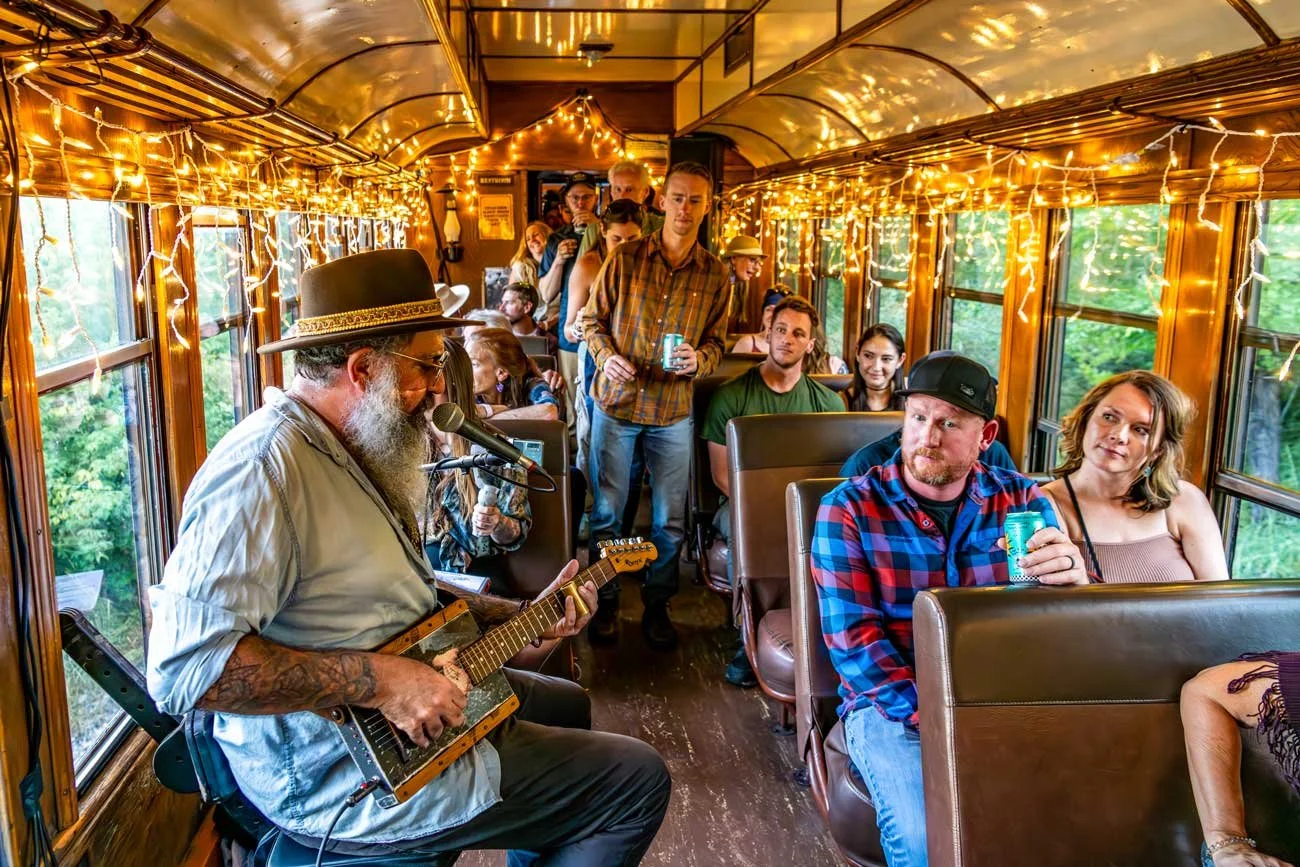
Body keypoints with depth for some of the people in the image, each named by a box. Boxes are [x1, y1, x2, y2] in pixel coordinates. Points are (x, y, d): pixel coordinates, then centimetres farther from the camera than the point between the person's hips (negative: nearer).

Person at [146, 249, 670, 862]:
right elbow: (183, 665, -32)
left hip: (416, 703, 10)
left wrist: (524, 616, 7)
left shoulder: (353, 453, 8)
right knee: (639, 780, -5)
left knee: (565, 706, 29)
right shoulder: (264, 467, -26)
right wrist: (378, 679, -30)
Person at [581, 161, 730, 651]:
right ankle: (606, 601, 27)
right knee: (606, 511, 8)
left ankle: (657, 605, 28)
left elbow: (716, 341, 6)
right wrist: (606, 356, -14)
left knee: (671, 519, 8)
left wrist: (698, 360, -16)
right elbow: (592, 320, 5)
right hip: (616, 400, -1)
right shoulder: (625, 259, -2)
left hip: (674, 411, 1)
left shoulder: (715, 274, 1)